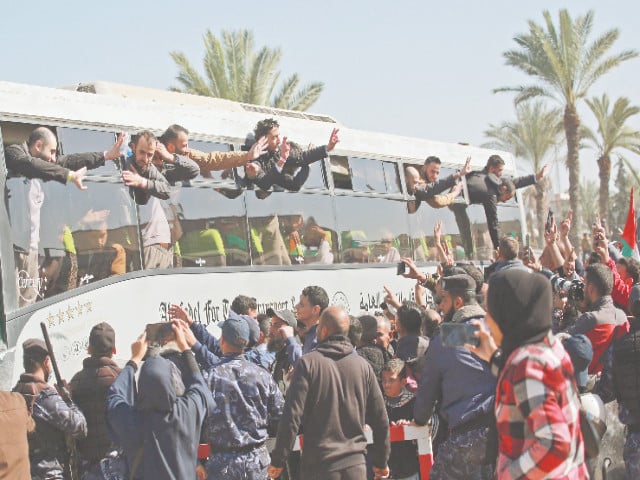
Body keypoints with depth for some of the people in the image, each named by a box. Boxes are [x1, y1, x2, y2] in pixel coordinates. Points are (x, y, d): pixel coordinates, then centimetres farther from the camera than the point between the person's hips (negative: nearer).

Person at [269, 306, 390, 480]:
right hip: (355, 465, 3)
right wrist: (381, 462, 20)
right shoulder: (363, 366, 5)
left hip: (318, 465, -3)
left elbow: (292, 415, -12)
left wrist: (278, 460, -5)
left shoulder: (309, 363, -7)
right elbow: (380, 419, 8)